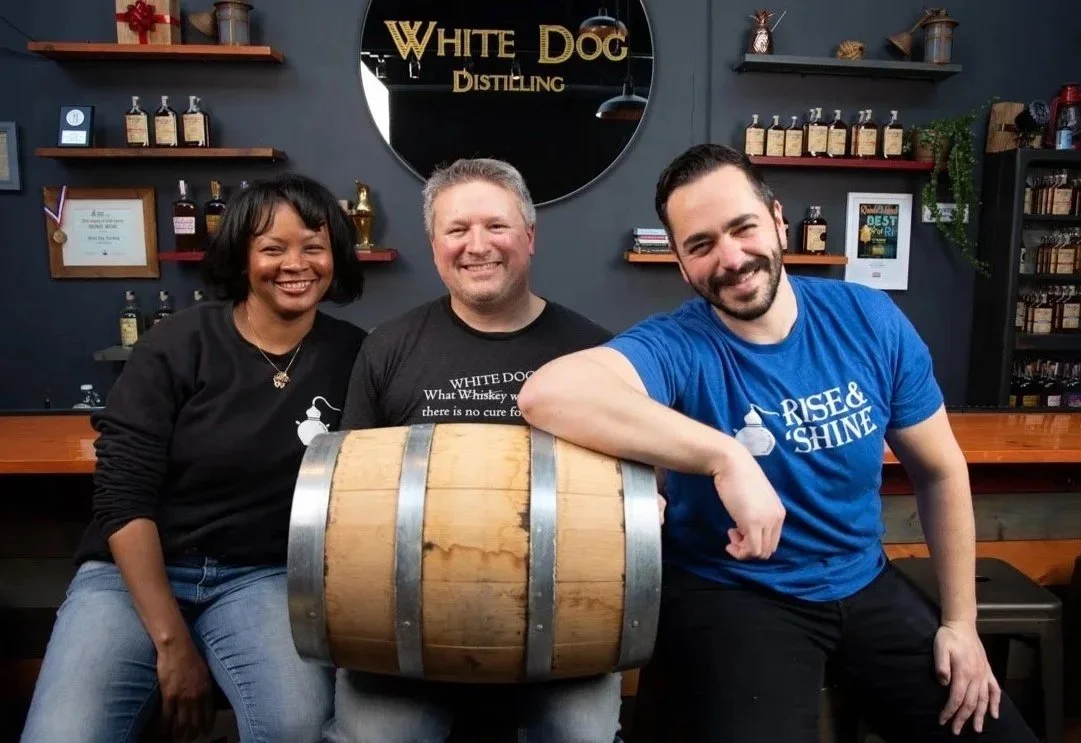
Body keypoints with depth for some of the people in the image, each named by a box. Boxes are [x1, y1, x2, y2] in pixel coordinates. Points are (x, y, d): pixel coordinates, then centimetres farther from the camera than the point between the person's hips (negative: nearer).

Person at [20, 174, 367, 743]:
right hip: (133, 572, 0)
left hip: (263, 577, 1)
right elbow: (122, 497, -9)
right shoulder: (176, 345, -6)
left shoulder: (353, 355, -1)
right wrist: (172, 641, -14)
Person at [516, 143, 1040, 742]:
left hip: (865, 584, 5)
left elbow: (939, 471, 3)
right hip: (731, 595, -4)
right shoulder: (676, 347, -23)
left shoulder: (870, 320, -8)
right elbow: (546, 392, -45)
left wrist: (960, 621, 3)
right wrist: (727, 459, -46)